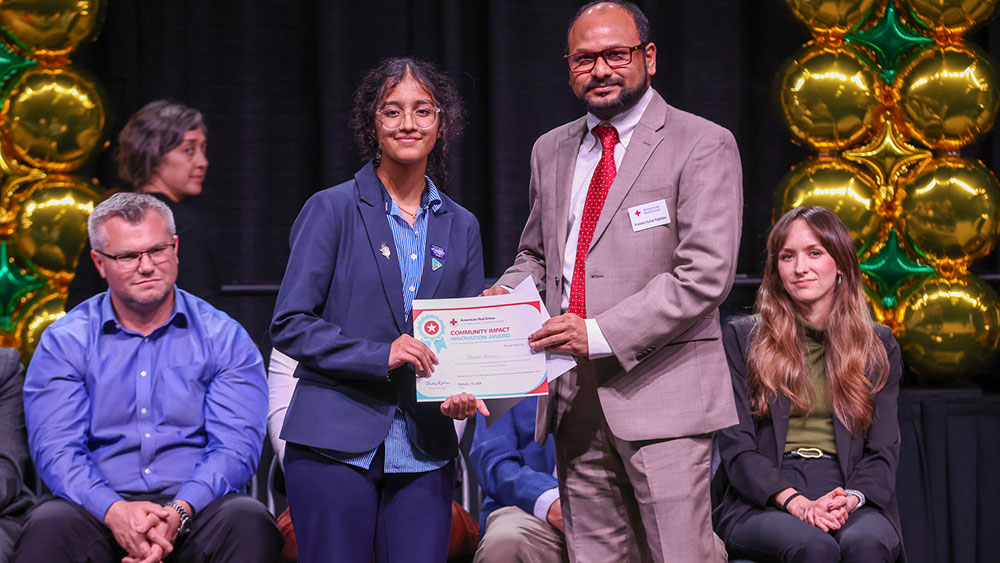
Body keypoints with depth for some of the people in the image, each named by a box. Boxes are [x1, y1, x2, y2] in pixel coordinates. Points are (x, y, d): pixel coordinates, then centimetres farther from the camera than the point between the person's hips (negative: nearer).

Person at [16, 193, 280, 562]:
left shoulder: (225, 338, 7)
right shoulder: (64, 342, 8)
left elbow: (236, 445, -2)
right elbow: (55, 449, -3)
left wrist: (179, 511, -21)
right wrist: (114, 511, -23)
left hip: (196, 507, 0)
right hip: (101, 511, 0)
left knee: (249, 521, -32)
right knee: (49, 527, -33)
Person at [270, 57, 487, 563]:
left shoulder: (460, 227, 12)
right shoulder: (332, 210, -1)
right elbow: (290, 324, -5)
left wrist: (464, 392, -7)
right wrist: (380, 355, -17)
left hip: (423, 454, 4)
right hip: (335, 444, -3)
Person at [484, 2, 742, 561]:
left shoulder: (703, 145, -4)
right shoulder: (552, 151, 17)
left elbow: (705, 275, -13)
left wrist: (601, 334, -18)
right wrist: (505, 294, 5)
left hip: (660, 393, -5)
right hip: (573, 399, 6)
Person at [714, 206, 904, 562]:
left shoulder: (878, 346, 17)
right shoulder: (741, 339, 10)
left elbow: (882, 450, 10)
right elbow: (736, 446, 1)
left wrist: (851, 498, -13)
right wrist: (796, 503, -16)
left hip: (848, 494, 2)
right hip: (763, 501, -1)